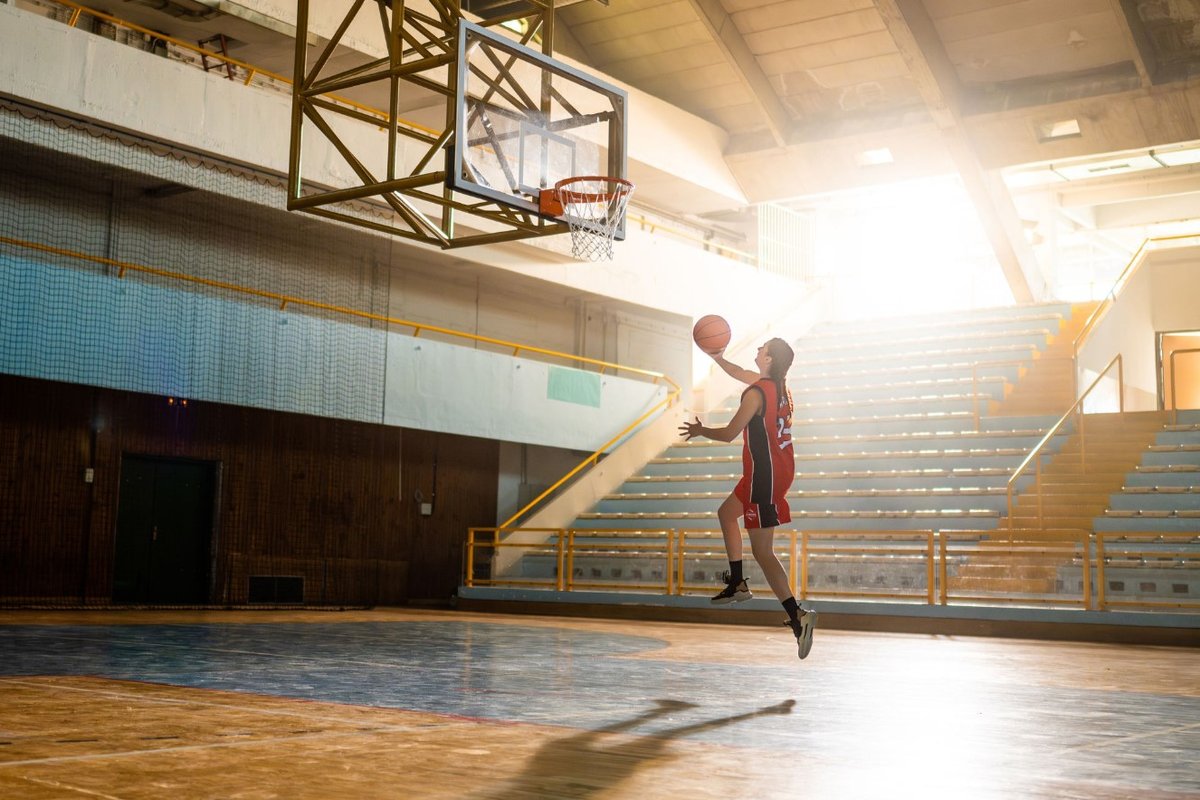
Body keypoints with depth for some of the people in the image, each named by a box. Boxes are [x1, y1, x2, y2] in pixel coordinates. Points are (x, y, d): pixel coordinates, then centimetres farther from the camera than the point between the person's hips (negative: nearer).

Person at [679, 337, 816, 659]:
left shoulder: (756, 393, -19)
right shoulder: (778, 385, 7)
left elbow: (729, 433, -14)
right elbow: (743, 374, 27)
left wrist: (699, 431, 3)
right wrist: (719, 359, 22)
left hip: (765, 473, -10)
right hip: (779, 467, 10)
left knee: (762, 551, -9)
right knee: (727, 512, 27)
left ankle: (797, 615, -17)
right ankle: (737, 583, 32)